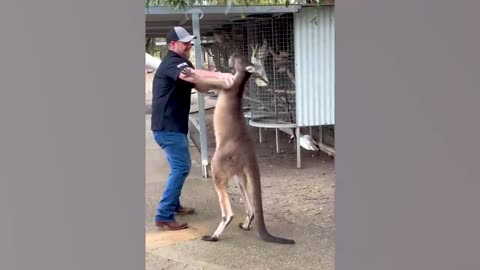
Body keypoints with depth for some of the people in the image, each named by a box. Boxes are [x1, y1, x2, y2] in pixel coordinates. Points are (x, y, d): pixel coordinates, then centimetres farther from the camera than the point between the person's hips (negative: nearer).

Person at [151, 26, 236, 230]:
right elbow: (192, 75, -38)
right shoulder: (172, 62, -16)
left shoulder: (181, 63, 18)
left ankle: (174, 205, 33)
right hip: (167, 126, -11)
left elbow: (200, 86, 10)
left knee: (179, 167, 21)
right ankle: (163, 216, -10)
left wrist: (217, 80, -11)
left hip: (173, 125, 11)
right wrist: (220, 75, -49)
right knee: (181, 168, -13)